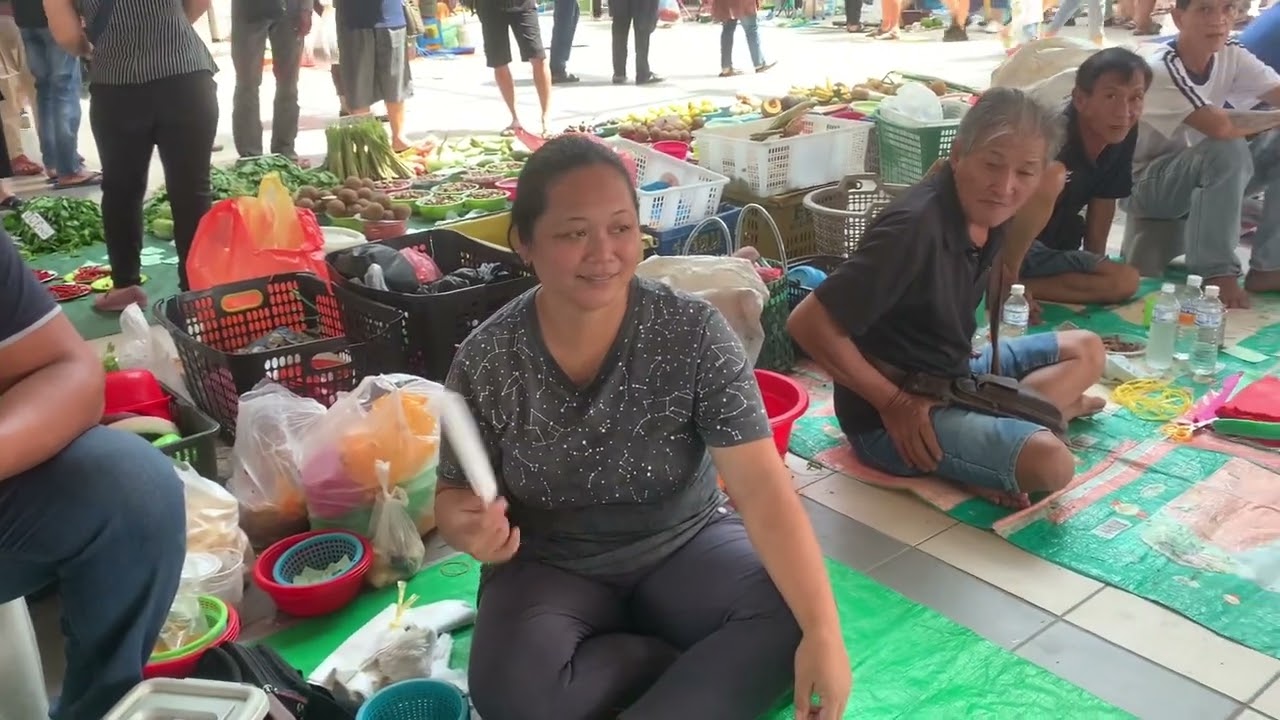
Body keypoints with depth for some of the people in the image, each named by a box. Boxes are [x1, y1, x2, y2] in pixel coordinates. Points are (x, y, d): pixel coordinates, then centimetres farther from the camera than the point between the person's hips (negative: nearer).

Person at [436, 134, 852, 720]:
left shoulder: (694, 333, -18)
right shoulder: (487, 361, -15)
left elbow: (763, 488, -22)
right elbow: (454, 493, -2)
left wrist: (823, 630, -32)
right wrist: (469, 527, -27)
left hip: (685, 546, 0)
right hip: (550, 566, 1)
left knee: (789, 623, -26)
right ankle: (713, 669, -8)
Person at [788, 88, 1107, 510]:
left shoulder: (986, 211, -3)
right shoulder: (915, 227, -29)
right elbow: (808, 323, -29)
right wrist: (893, 403, -21)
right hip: (888, 417, -9)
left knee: (1086, 351, 16)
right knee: (1049, 463, -26)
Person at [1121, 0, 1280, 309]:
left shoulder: (1232, 55, -3)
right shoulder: (1162, 68, -25)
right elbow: (1220, 127, -37)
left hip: (1204, 174, 7)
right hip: (1146, 185, -7)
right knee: (1229, 149, -32)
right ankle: (1217, 273, -21)